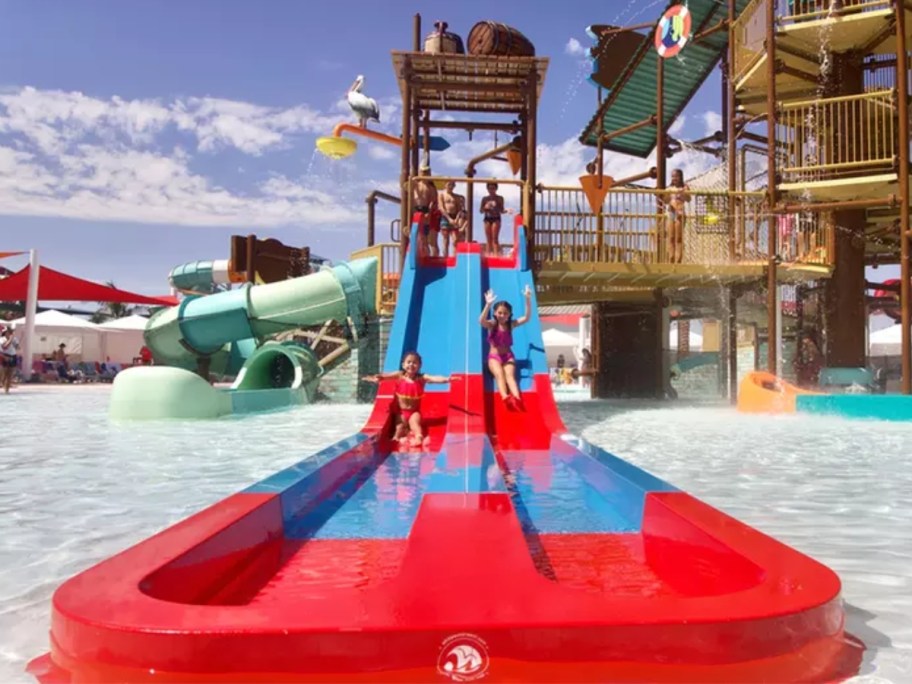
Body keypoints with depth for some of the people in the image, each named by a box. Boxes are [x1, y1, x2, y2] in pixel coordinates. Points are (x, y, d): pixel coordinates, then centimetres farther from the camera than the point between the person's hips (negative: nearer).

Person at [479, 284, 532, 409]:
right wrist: (488, 304, -40)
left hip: (508, 356, 2)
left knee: (510, 375, -26)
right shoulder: (491, 324, -3)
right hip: (494, 356, -2)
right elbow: (481, 321, -26)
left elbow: (526, 318, -6)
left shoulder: (511, 324, 5)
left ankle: (517, 399, -52)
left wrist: (528, 300, -18)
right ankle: (505, 398, -56)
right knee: (499, 374, -30)